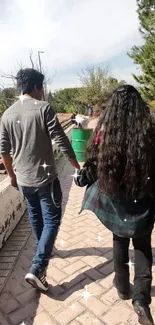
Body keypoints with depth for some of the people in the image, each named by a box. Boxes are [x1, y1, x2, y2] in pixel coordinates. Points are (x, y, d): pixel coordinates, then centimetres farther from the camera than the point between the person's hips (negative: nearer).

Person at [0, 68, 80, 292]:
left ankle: (43, 250, 44)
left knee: (35, 217, 23)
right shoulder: (43, 108, -12)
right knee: (52, 220, 6)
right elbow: (61, 140, -15)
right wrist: (77, 166, -3)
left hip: (23, 178, 6)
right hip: (45, 177, -6)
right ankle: (37, 269, 1)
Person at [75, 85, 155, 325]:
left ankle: (122, 286, 41)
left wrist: (81, 178, 17)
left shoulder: (105, 132, -12)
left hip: (114, 200, 1)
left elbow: (92, 167, -3)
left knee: (120, 241, 24)